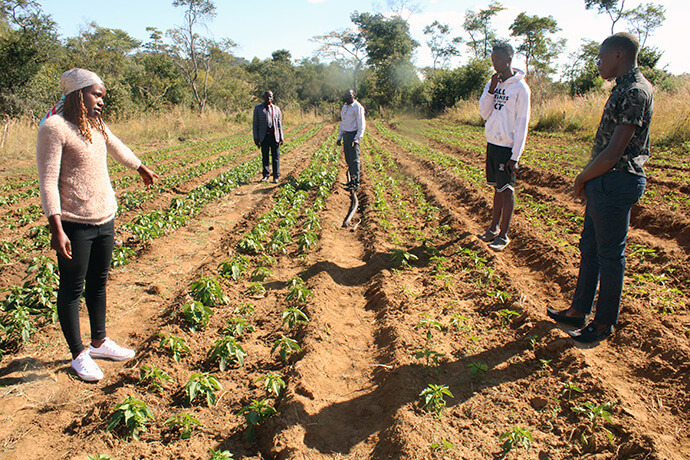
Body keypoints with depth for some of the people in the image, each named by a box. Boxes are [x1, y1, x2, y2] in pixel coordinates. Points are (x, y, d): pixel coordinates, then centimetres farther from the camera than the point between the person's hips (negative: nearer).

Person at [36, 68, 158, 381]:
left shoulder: (96, 125, 10)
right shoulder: (54, 127, -14)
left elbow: (119, 149, 30)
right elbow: (48, 181, -17)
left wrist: (143, 170, 47)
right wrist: (56, 229, -23)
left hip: (105, 219, 8)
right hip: (74, 224, -8)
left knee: (98, 283, 18)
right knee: (72, 289, 6)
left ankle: (99, 342, 34)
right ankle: (78, 354, 19)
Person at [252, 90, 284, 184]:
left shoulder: (276, 109, 13)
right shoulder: (258, 108, 8)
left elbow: (279, 124, 14)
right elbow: (255, 123, 6)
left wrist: (281, 137, 7)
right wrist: (256, 137, -1)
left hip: (275, 135, 1)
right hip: (264, 136, -1)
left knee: (276, 157, 1)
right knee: (265, 157, 6)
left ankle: (276, 177, 7)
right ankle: (265, 175, 17)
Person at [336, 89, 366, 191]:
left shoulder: (357, 107, -9)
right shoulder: (344, 107, 16)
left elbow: (361, 125, -13)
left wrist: (357, 138, -20)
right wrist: (339, 137, 18)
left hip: (354, 135, -8)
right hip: (345, 135, 8)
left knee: (354, 159, -9)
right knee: (348, 159, 9)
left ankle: (356, 183, -8)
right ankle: (352, 180, 16)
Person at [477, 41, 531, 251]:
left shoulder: (520, 87, -10)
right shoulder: (492, 83, 9)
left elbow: (522, 124, -11)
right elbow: (484, 114, 4)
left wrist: (515, 156, -15)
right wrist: (491, 90, -9)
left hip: (507, 146, -6)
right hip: (492, 143, 6)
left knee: (507, 190, -2)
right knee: (497, 188, 14)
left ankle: (504, 235, 5)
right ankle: (494, 227, 23)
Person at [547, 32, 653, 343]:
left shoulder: (635, 91, -18)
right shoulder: (624, 88, 14)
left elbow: (614, 152, -21)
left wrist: (582, 178, -8)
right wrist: (587, 180, 8)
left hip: (615, 184, -10)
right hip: (603, 183, 10)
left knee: (610, 255, 2)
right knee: (589, 249, 16)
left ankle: (605, 324, 17)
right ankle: (578, 311, 30)